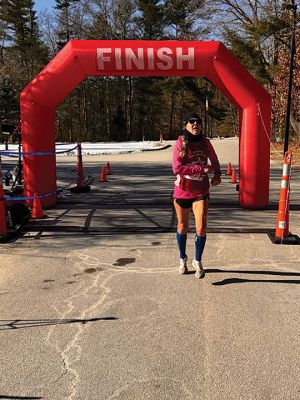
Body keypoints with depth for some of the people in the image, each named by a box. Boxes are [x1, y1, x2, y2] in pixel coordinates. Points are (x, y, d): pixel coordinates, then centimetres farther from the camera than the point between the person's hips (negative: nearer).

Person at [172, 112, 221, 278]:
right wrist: (201, 169, -20)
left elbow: (214, 161, 19)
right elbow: (176, 168, -20)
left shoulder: (205, 142, 1)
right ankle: (182, 259, 36)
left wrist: (217, 175, 1)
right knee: (183, 226, 13)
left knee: (201, 227, -10)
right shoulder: (180, 143, -10)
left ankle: (197, 261, 13)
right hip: (182, 190, -1)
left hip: (201, 191, 2)